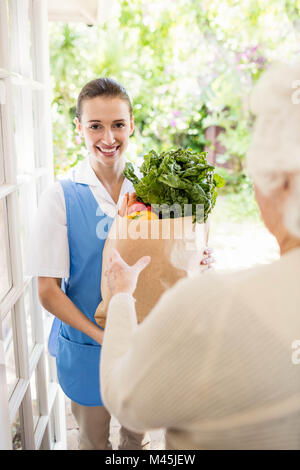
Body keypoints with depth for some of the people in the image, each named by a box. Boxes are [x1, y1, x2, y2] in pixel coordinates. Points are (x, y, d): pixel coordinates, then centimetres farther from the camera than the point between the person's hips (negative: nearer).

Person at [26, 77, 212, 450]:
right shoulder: (61, 197, -14)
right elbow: (48, 291, -13)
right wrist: (102, 336, -22)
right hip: (86, 347, -2)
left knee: (137, 435, 25)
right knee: (93, 440, 21)